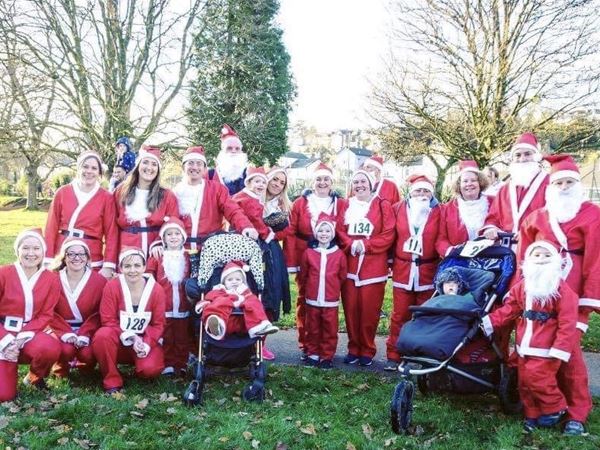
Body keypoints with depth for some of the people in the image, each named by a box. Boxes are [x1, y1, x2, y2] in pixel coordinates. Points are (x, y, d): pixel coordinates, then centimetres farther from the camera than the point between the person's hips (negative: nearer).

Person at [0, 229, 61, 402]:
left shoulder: (51, 279, -3)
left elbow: (46, 315, -4)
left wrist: (22, 337, -18)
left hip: (30, 334, 1)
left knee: (51, 348, -35)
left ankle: (35, 376, 1)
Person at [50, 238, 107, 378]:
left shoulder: (100, 281, -5)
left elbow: (99, 313, -6)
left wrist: (84, 334, -20)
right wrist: (66, 333, -20)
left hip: (87, 330, 0)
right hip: (61, 330, 0)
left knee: (87, 354, -27)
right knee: (66, 350, -30)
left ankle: (85, 366, 12)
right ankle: (61, 368, 7)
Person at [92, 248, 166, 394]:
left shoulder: (156, 289, -10)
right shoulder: (112, 286, -12)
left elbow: (158, 324, -6)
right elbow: (108, 320, -12)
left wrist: (146, 344, -22)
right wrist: (130, 337, -23)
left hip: (146, 340, 0)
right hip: (119, 340, 0)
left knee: (150, 369, -28)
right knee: (102, 335, -33)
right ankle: (112, 381, -14)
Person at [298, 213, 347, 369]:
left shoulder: (339, 254, -5)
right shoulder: (309, 253, -3)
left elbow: (342, 276, 5)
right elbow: (303, 275, 8)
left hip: (331, 300, -1)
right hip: (312, 300, 1)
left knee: (330, 330, 5)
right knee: (313, 329, 12)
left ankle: (327, 356, 17)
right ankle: (313, 354, 26)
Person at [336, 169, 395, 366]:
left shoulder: (382, 206, 3)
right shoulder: (346, 206, 13)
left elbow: (388, 234, -5)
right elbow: (339, 231, 5)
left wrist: (366, 245, -13)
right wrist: (351, 245, -13)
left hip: (373, 266, -2)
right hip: (350, 265, 3)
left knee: (369, 310, -1)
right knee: (350, 308, 3)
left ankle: (367, 351, 13)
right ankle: (353, 349, 16)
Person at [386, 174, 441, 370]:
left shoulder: (439, 212, 3)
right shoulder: (398, 208, 7)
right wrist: (391, 261, 5)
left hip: (428, 272, -1)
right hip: (402, 270, 1)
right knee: (399, 316, 4)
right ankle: (394, 356, 13)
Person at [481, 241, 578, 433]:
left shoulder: (560, 288, -10)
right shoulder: (522, 286, 8)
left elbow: (567, 322, -13)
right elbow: (508, 310, 7)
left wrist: (560, 349, -18)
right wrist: (489, 321, -5)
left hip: (546, 348, -6)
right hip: (525, 346, 6)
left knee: (536, 378, -14)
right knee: (524, 381, 10)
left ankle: (555, 408, 12)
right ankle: (532, 415, 27)